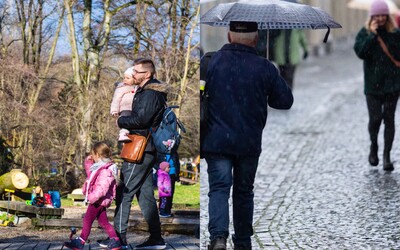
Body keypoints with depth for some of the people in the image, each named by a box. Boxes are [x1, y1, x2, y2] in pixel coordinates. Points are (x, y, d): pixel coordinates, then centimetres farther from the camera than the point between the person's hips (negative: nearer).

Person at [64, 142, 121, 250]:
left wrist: (93, 197, -35)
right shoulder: (100, 167, 13)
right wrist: (88, 161, 20)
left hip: (98, 201, -10)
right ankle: (115, 240, 12)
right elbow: (89, 172, 33)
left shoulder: (106, 171, -21)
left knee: (87, 220, -3)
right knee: (103, 222, 12)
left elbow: (102, 187, -31)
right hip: (99, 201, 10)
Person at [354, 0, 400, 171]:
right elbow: (360, 52, -14)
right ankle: (373, 145, 24)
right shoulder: (365, 33, 1)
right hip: (372, 85, 0)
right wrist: (372, 35, -17)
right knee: (375, 118, -5)